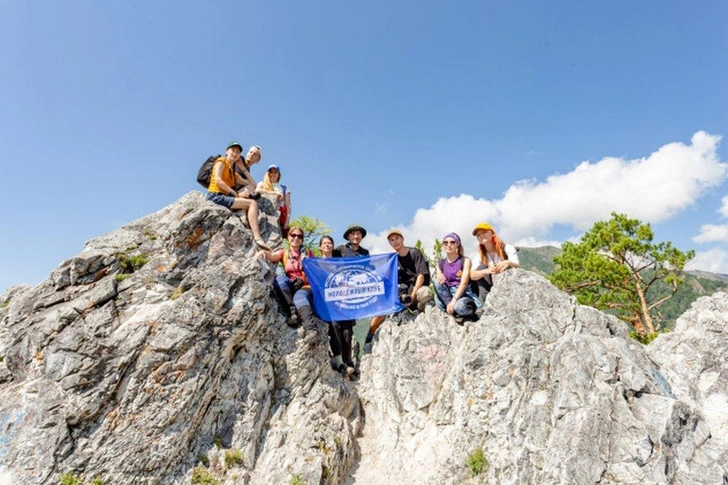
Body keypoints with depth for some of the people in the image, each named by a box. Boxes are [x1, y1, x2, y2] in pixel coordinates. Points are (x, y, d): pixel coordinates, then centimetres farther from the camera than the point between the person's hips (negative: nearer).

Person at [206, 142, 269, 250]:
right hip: (215, 195, -8)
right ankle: (257, 238, -36)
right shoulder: (221, 161, 6)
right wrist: (236, 194, -15)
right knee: (252, 203, -19)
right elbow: (218, 180, -11)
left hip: (225, 197, 8)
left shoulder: (233, 172, 27)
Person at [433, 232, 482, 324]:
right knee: (437, 281, -23)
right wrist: (439, 277, -19)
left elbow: (464, 283, -16)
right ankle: (455, 313, -19)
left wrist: (453, 300, -28)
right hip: (448, 294, 5)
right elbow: (439, 281, 6)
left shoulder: (465, 260, -5)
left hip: (464, 294, -4)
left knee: (459, 306, -39)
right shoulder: (440, 263, 7)